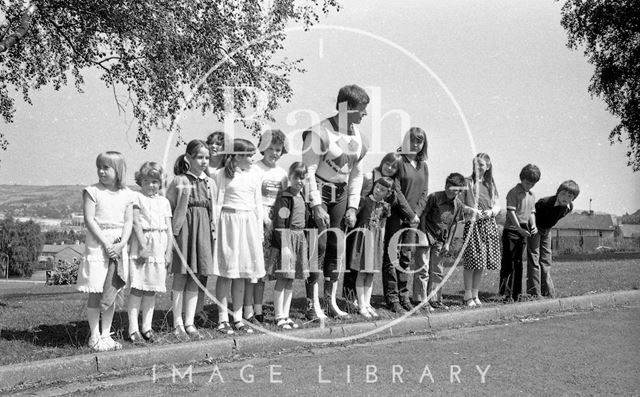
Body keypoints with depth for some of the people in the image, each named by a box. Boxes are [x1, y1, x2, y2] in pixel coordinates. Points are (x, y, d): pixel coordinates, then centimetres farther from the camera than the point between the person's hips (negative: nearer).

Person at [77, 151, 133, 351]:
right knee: (96, 294, -1)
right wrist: (106, 243, -16)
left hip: (118, 247, 4)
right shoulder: (92, 191, -4)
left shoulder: (126, 194, 7)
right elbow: (89, 220, -10)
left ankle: (106, 335, 17)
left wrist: (121, 244, -11)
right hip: (97, 245, -4)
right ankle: (94, 336, 6)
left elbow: (128, 222, 4)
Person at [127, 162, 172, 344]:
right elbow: (136, 223, -9)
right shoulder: (137, 198, -1)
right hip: (141, 244, -5)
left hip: (159, 247, 5)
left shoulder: (164, 202, 13)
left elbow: (169, 228, 12)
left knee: (152, 289, 9)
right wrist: (143, 245, -15)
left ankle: (147, 327, 16)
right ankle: (133, 329, -2)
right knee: (137, 288, -5)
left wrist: (168, 251, 5)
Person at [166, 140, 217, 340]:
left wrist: (213, 232, 10)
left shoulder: (210, 183, 10)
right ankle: (177, 324, 8)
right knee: (180, 277, 0)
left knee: (195, 279, 6)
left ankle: (190, 323, 13)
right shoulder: (179, 181, -4)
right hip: (183, 228, -4)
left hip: (203, 232, 4)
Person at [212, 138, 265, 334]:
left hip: (249, 223, 5)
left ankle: (238, 318, 16)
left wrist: (260, 229, 13)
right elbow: (218, 202, -4)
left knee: (241, 273, 8)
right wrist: (215, 227, -9)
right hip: (229, 221, -5)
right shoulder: (223, 174, -4)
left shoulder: (255, 175, 10)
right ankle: (223, 319, 5)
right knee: (226, 271, -3)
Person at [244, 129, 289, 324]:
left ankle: (258, 311, 17)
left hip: (275, 222, 6)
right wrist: (265, 218, -18)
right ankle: (248, 311, -2)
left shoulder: (282, 172, 13)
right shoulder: (255, 169, -6)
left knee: (263, 267, 11)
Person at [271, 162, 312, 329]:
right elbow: (279, 223, -15)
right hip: (286, 239, -8)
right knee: (282, 279, -5)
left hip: (300, 239, 8)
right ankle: (279, 317, 0)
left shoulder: (302, 197, 13)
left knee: (290, 280, 11)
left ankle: (285, 315, 17)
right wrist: (283, 245, -20)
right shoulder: (284, 197, -11)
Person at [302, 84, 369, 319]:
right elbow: (308, 170, -16)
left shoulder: (357, 136, 5)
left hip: (341, 194, 6)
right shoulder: (321, 132, -16)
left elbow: (357, 174, 13)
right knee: (319, 245, -9)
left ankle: (333, 302, 15)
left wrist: (352, 207, 6)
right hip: (319, 193, -6)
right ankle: (311, 305, -1)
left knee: (336, 246, 7)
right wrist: (316, 205, -20)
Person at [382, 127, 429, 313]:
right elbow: (396, 191, -12)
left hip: (413, 217, 6)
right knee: (392, 256, -4)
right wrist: (410, 214, -12)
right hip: (396, 215, -6)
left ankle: (404, 297, 14)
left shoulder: (423, 166, 13)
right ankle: (392, 299, -2)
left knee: (406, 256, 9)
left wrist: (417, 213, -4)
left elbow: (424, 192, 11)